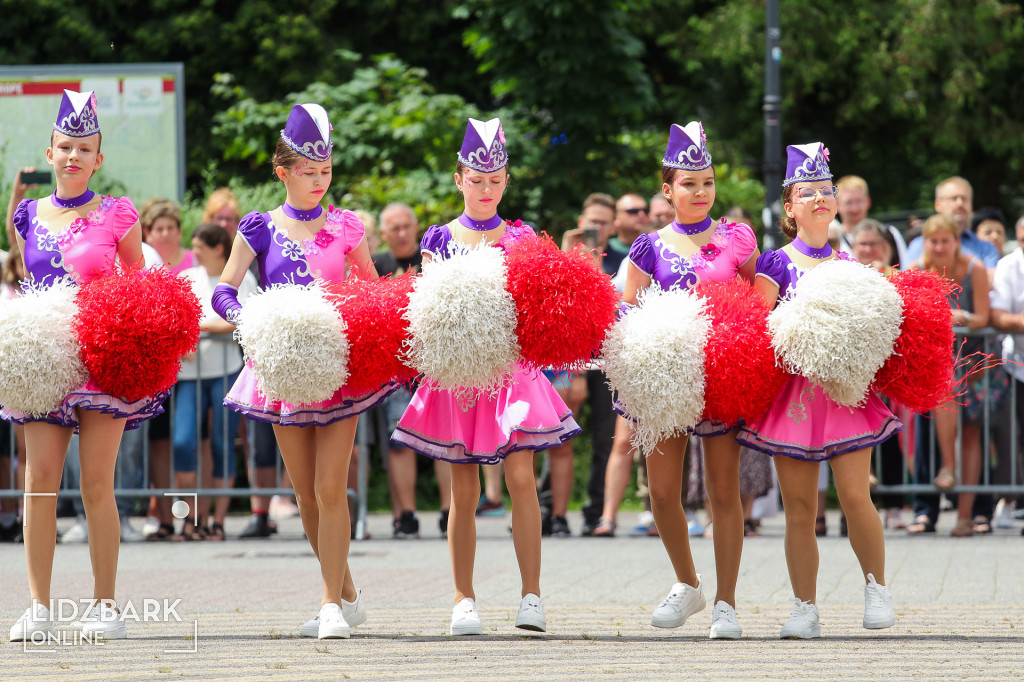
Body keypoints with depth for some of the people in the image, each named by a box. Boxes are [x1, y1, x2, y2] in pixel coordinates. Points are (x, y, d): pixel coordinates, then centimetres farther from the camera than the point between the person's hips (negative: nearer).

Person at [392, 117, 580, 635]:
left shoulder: (521, 239, 8)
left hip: (510, 368, 0)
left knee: (521, 476, -12)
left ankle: (531, 596, -9)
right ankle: (464, 599, 9)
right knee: (464, 491, 2)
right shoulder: (439, 239, 8)